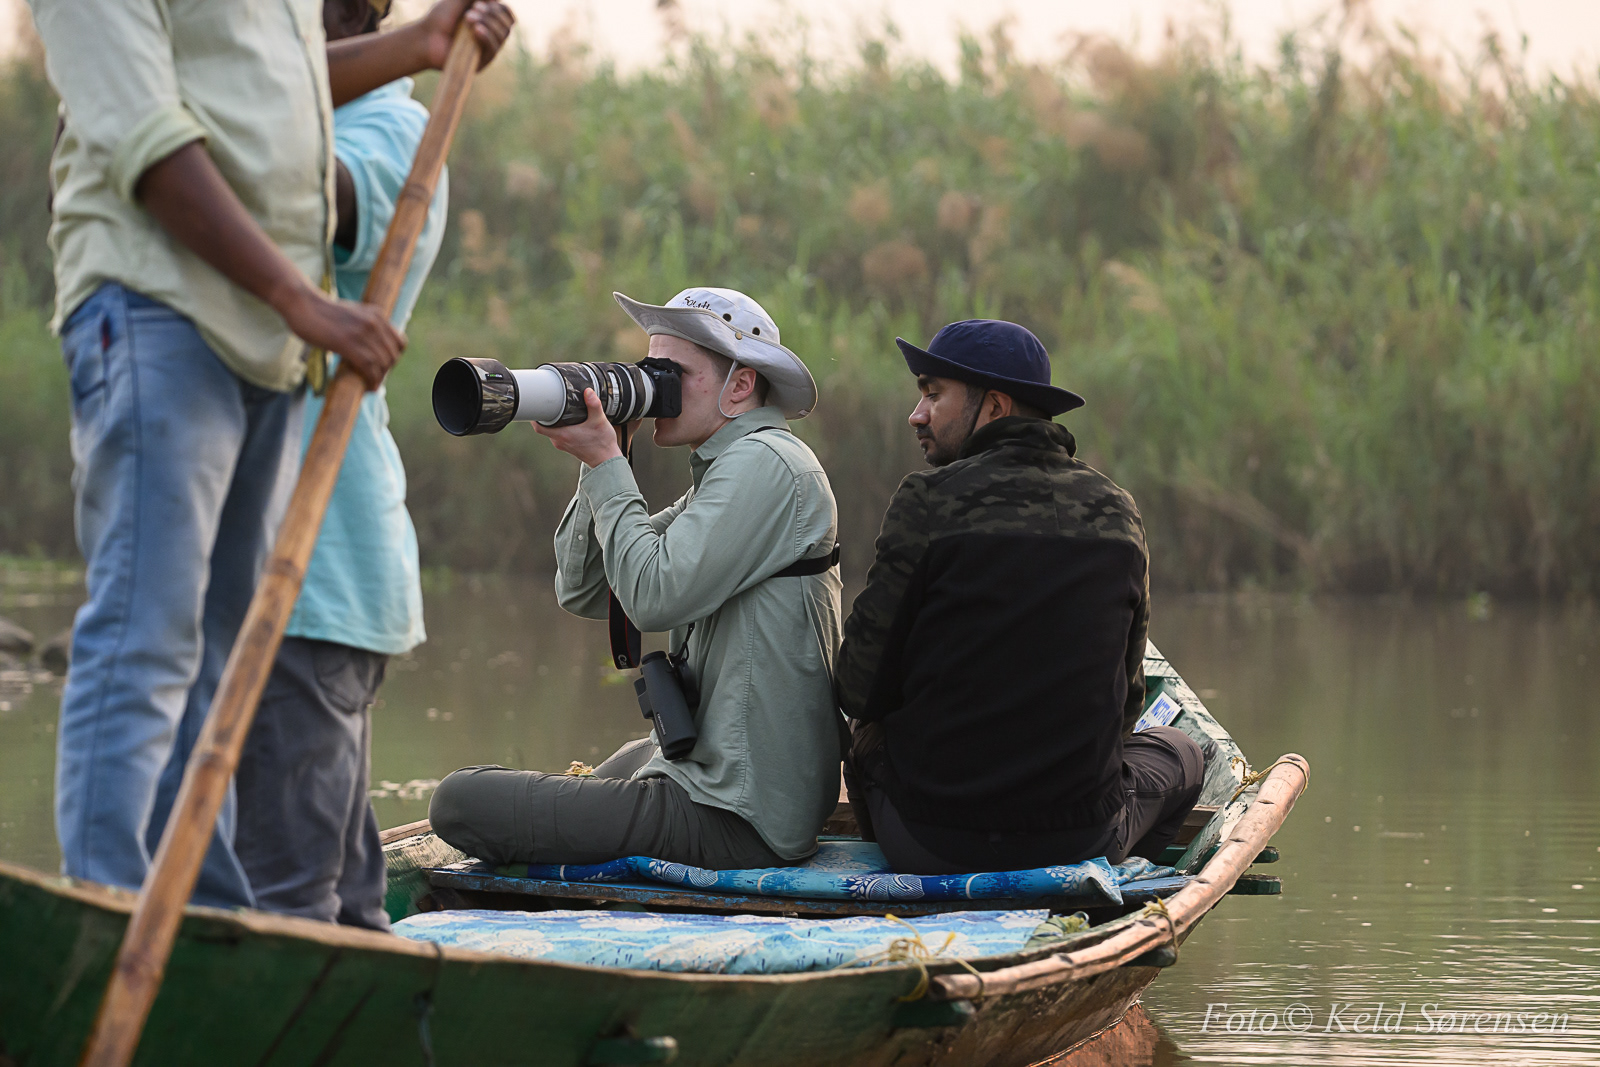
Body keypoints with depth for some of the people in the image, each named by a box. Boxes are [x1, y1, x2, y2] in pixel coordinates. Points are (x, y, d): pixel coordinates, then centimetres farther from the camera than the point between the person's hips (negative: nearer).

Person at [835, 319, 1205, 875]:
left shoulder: (929, 501, -13)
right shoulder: (1116, 514, -1)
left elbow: (861, 690, -8)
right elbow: (1125, 694, 7)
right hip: (1082, 838, 2)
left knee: (866, 744, 33)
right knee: (1179, 751, 34)